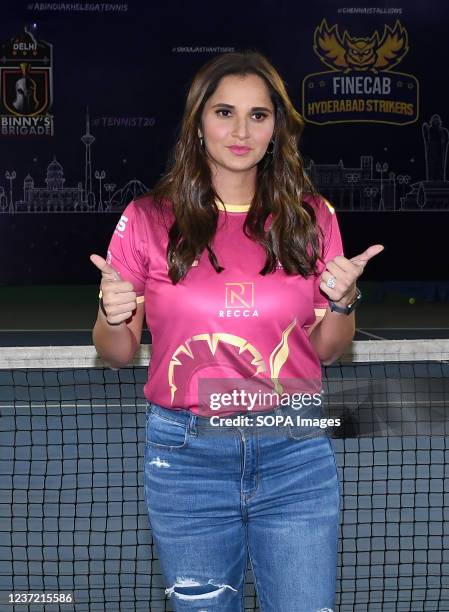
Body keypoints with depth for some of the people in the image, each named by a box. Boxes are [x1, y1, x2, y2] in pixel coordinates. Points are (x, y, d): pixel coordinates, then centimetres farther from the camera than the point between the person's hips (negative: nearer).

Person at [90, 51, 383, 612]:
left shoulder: (311, 217, 1)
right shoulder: (148, 219, -2)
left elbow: (327, 350, 9)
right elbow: (117, 354, 5)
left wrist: (342, 301, -10)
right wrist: (113, 316, -15)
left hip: (295, 452, 1)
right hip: (185, 454, 0)